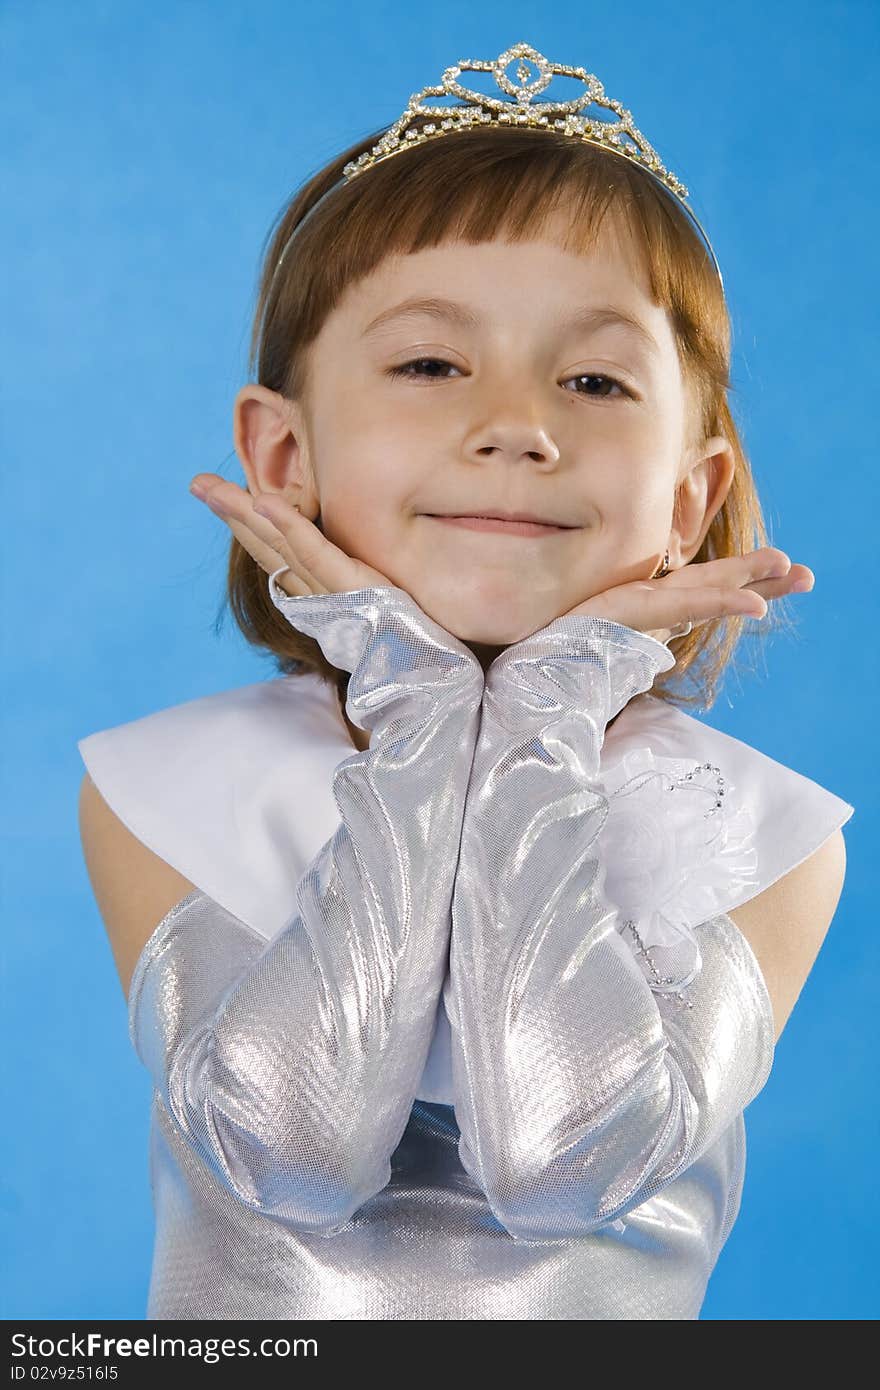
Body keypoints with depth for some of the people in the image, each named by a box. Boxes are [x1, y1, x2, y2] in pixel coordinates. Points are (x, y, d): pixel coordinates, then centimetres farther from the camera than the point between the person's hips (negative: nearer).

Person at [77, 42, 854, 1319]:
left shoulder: (761, 836, -5)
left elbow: (568, 1158, -17)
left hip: (597, 1323, 0)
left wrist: (549, 720, -16)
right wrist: (416, 711, -16)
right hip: (247, 1321, 0)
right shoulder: (164, 793, -4)